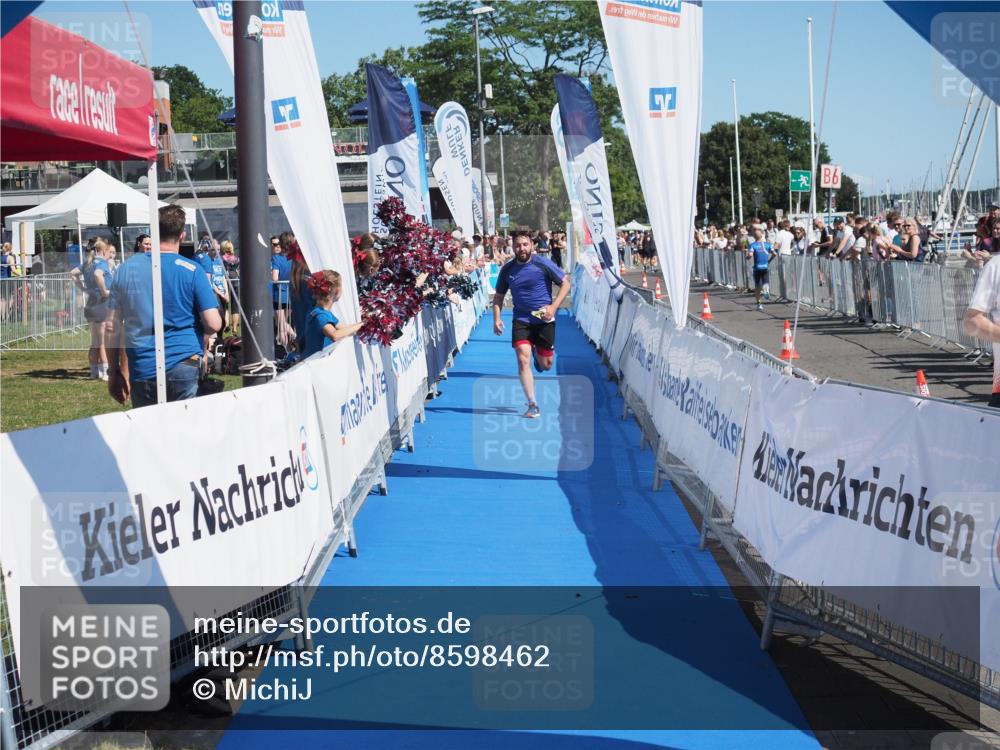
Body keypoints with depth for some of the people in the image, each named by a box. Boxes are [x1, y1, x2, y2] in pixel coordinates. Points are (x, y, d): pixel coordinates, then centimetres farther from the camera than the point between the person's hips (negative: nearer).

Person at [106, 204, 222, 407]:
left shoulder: (126, 269, 6)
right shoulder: (192, 271, -4)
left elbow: (113, 328, 7)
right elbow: (213, 325, -8)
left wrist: (114, 372, 14)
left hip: (141, 371, 3)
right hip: (183, 366, -3)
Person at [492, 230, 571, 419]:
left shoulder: (543, 264, -9)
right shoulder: (507, 269, 0)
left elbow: (565, 283, -3)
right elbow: (499, 296, 11)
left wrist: (553, 307, -14)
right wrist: (497, 319, -3)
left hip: (544, 320, -1)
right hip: (521, 320, 1)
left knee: (546, 365, 7)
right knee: (523, 360, -15)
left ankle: (538, 353, 46)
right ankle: (533, 405, -10)